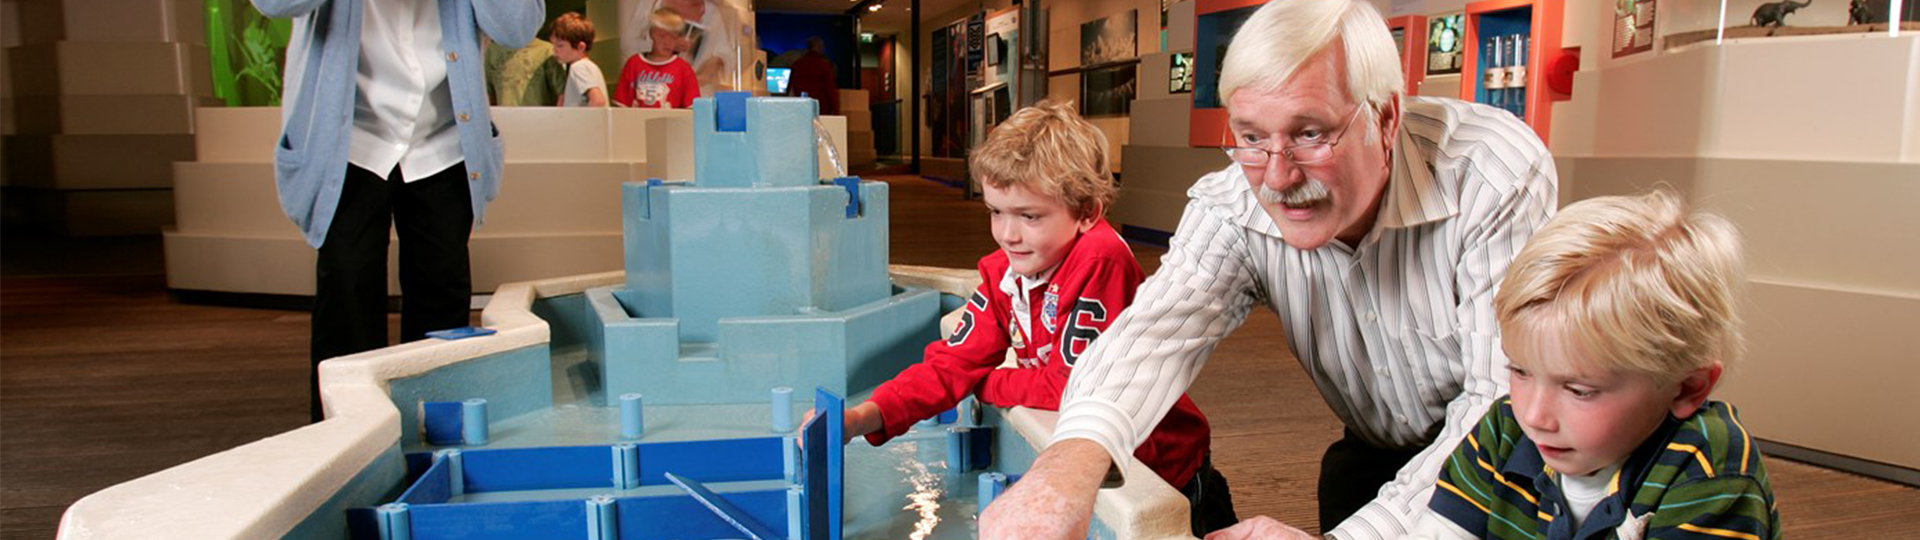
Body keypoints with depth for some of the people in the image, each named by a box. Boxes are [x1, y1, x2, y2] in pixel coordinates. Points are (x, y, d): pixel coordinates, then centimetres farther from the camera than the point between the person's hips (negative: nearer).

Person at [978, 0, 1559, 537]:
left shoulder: (1499, 175, -28)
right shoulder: (1232, 206, -18)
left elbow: (1510, 401, -32)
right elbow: (1162, 327, -32)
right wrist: (1074, 456, -54)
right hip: (1373, 454, 4)